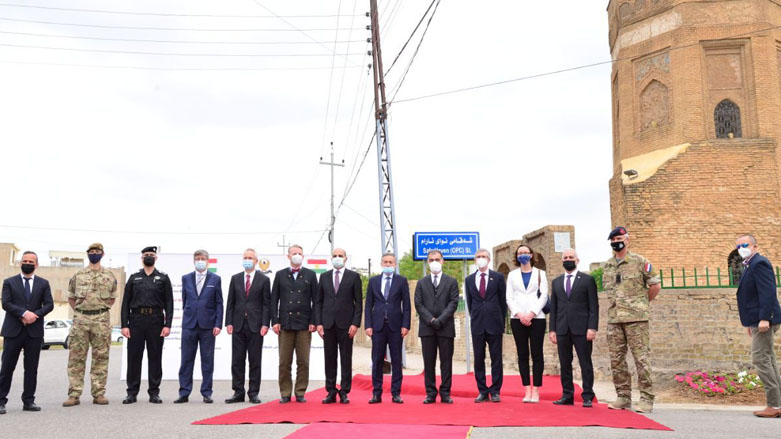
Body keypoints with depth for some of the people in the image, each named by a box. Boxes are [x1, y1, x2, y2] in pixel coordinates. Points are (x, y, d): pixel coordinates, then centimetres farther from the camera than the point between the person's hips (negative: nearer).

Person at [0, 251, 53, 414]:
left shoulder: (43, 283, 12)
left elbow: (49, 304, 4)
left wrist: (35, 315, -13)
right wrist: (24, 313, -17)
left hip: (34, 331, 2)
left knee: (31, 368, 4)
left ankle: (28, 401, 11)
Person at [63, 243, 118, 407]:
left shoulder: (110, 276, 10)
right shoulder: (77, 275, 10)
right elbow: (71, 298, 16)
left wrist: (102, 310, 8)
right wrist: (79, 311, 7)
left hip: (102, 319, 0)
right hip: (80, 319, 0)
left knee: (101, 357, 1)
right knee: (76, 357, -1)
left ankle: (99, 394, 6)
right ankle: (74, 394, 3)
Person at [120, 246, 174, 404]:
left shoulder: (163, 278, 6)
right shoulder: (133, 278, 10)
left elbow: (169, 303, 2)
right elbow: (126, 303, 7)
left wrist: (167, 325, -8)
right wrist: (124, 325, -3)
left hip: (156, 322, -1)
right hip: (136, 321, 1)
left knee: (155, 358, 3)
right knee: (134, 357, 3)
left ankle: (154, 393, 10)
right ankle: (132, 393, 11)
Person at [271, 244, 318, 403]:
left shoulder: (310, 275, 8)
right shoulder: (280, 275, 10)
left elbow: (315, 300, 6)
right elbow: (274, 299, 8)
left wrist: (313, 322, -3)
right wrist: (275, 321, -1)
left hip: (304, 324, 0)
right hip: (285, 324, 0)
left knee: (303, 362, 1)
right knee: (284, 362, 2)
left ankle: (300, 393, 10)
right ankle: (285, 393, 10)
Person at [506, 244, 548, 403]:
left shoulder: (540, 274, 10)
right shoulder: (512, 275, 13)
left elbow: (543, 296, 1)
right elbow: (509, 297, 6)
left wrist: (531, 314, -11)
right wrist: (519, 315, -8)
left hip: (536, 318, -1)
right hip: (517, 319, 1)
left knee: (537, 354, -3)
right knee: (522, 354, 1)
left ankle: (536, 390, 0)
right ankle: (527, 390, 3)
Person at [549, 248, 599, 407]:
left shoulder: (587, 280, 4)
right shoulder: (556, 282, 15)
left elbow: (594, 306, -2)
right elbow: (553, 307, 14)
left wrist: (592, 328, -11)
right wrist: (552, 329, 6)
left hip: (581, 328, -4)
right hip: (562, 329, 4)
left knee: (585, 363, -1)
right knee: (565, 364, 6)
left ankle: (587, 397, 5)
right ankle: (567, 395, 13)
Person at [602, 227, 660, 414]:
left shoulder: (640, 262, -1)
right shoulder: (606, 266, 14)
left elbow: (655, 285, 2)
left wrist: (642, 302, 7)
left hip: (636, 318, -5)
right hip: (614, 320, 6)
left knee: (641, 358, -5)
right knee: (616, 360, 6)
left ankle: (646, 399, -1)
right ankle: (623, 397, 15)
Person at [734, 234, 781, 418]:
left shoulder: (759, 263, -13)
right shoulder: (751, 265, 18)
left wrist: (764, 318, -27)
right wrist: (752, 323, 20)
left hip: (764, 321, -11)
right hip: (758, 321, 11)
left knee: (760, 359, -10)